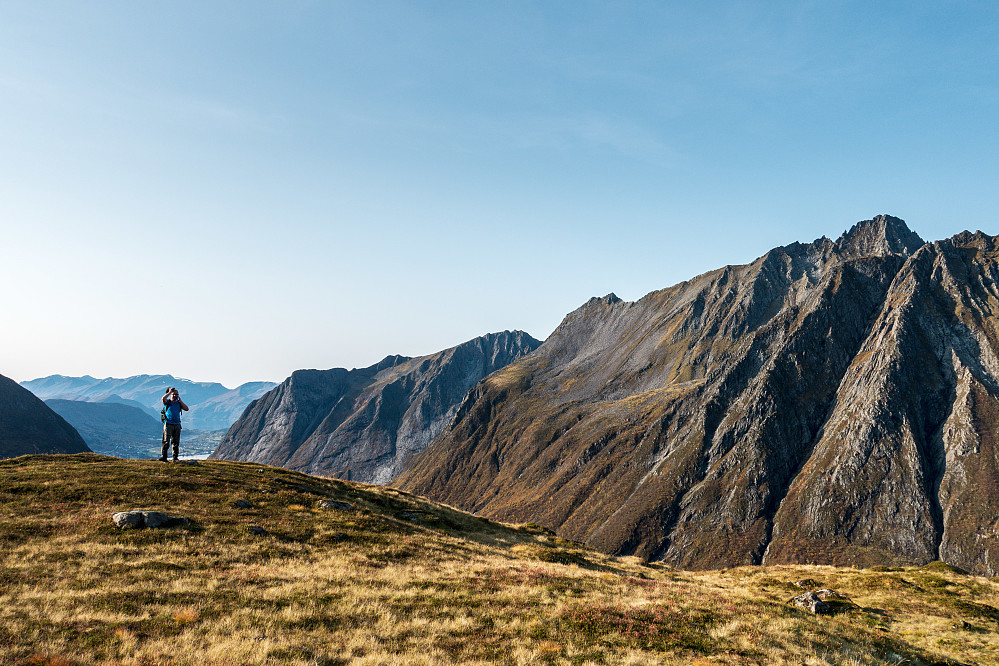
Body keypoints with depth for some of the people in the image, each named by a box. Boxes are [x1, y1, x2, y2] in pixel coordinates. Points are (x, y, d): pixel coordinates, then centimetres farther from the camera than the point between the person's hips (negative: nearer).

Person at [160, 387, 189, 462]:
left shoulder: (179, 403, 14)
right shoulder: (167, 402, 3)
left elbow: (187, 409, 3)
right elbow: (163, 398, -20)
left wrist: (180, 401, 2)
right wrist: (169, 392, -9)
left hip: (177, 425, 4)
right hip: (168, 424, -4)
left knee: (176, 443, 6)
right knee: (166, 442, -7)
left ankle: (175, 458, 10)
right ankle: (163, 457, -3)